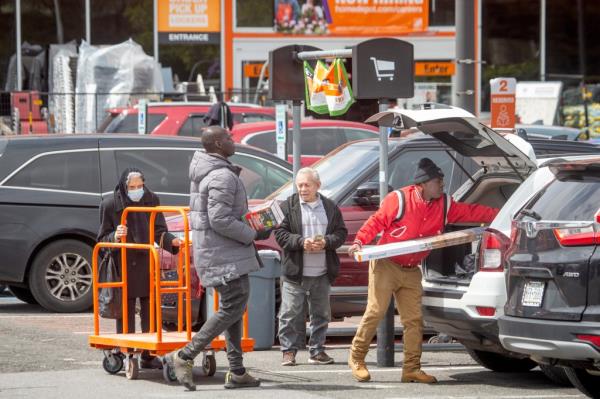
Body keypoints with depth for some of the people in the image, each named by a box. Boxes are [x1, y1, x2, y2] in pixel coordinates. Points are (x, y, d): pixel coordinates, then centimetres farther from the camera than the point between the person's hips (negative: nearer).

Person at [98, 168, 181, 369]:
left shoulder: (151, 200, 2)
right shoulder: (110, 204, -4)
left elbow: (159, 232, 3)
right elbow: (102, 238, 1)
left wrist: (172, 241, -17)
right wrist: (114, 237, -21)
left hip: (147, 263, 3)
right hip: (123, 265, -3)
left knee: (150, 311, 4)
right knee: (126, 312, -1)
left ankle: (148, 356, 11)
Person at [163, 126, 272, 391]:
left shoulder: (202, 173, 14)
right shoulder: (222, 177, -18)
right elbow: (220, 220, -24)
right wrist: (253, 235, -15)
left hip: (209, 248, 11)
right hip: (224, 254, -11)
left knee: (233, 307, 13)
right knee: (233, 307, -8)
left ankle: (236, 371, 13)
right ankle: (184, 356, -10)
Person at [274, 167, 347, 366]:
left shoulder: (331, 207, 8)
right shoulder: (288, 207, 0)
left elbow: (341, 233, 7)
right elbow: (280, 234, -4)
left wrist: (326, 242, -12)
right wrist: (301, 242, -18)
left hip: (322, 274, 3)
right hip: (295, 272, -3)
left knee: (321, 314, 10)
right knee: (290, 314, -2)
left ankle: (317, 350, 21)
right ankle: (288, 351, 7)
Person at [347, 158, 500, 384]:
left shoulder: (444, 205, 4)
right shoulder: (399, 200, -14)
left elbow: (470, 212, 6)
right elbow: (376, 222, -10)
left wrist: (501, 215, -1)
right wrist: (359, 242, -23)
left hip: (411, 271, 6)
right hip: (386, 265, -6)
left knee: (414, 319, 3)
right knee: (375, 312, -8)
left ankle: (412, 369, 7)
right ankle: (356, 358, 6)